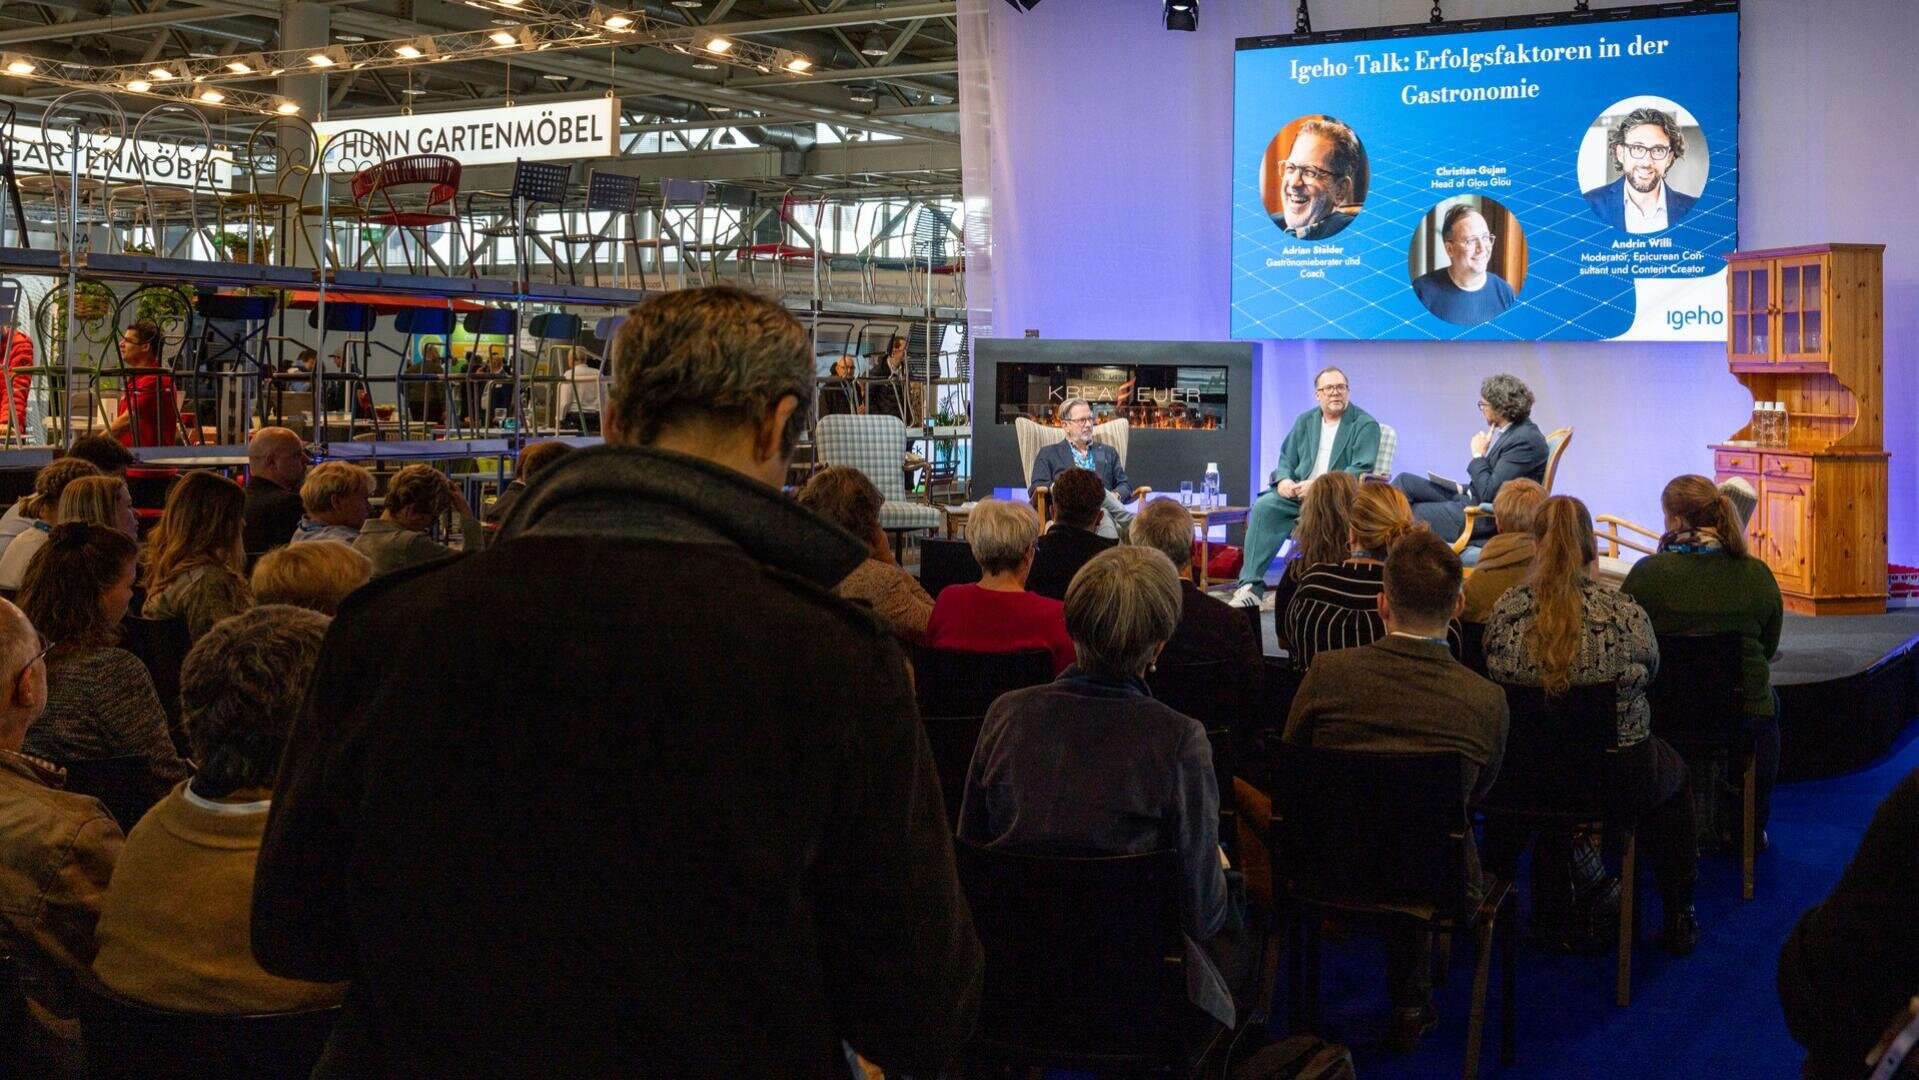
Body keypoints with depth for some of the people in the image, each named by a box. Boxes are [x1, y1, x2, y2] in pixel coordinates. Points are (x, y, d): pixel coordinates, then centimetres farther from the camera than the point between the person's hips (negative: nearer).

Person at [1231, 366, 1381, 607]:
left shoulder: (1365, 425, 1)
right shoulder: (1305, 421, 19)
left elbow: (1361, 470, -10)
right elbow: (1287, 459, 19)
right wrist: (1283, 479, -6)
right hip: (1298, 493, 5)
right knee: (1264, 505, -24)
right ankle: (1251, 585, -29)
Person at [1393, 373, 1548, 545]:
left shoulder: (1525, 440, -23)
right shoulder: (1511, 430, 7)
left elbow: (1490, 494, -25)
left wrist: (1478, 455, -14)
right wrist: (1464, 489, 6)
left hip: (1487, 521, -10)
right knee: (1405, 482, 7)